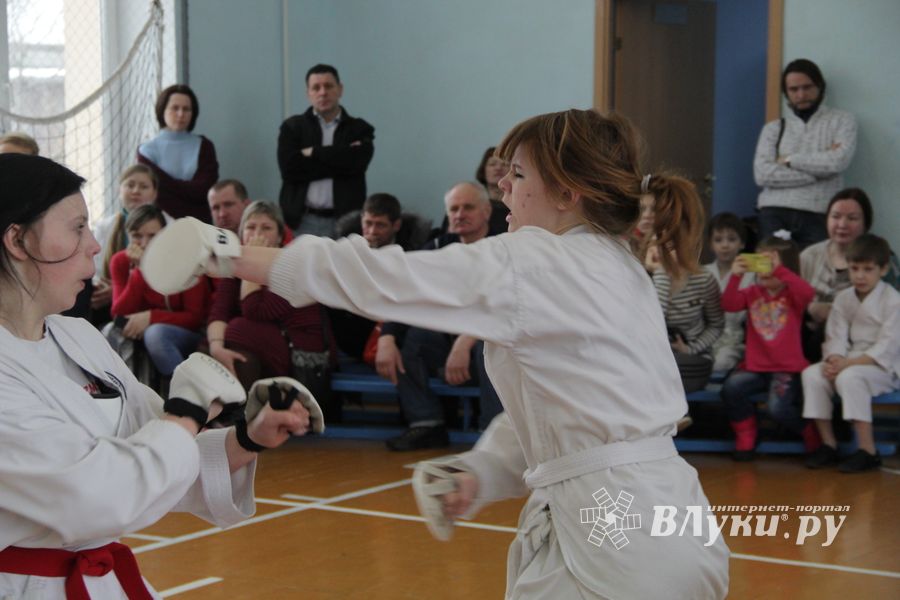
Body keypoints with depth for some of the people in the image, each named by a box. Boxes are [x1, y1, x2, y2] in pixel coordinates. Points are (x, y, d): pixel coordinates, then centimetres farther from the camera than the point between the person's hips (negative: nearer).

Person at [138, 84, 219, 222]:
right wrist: (189, 187, -6)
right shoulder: (147, 150, 7)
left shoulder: (204, 147, 8)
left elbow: (203, 190, -3)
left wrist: (166, 184, -3)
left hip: (198, 222, 1)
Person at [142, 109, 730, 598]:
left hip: (619, 544, -9)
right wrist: (479, 471, 3)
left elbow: (389, 280, -16)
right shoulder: (613, 268, 13)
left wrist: (236, 257, -10)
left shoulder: (542, 268, -16)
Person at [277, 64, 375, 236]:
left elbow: (355, 163, -9)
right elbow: (289, 169, -5)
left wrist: (314, 152, -4)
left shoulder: (359, 129, 10)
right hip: (302, 220, 1)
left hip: (346, 221, 0)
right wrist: (338, 162, -6)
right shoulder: (292, 127, 10)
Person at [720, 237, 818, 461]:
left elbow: (808, 292, -24)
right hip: (755, 366, 4)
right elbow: (729, 304, -6)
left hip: (787, 367, -4)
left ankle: (812, 435, 9)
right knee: (731, 388, -23)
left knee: (778, 407, -24)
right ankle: (745, 438, 0)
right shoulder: (752, 293, 10)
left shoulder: (792, 295, 0)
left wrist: (778, 270, -31)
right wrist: (735, 276, -21)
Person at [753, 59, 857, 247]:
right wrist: (818, 170, -2)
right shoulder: (774, 128, 15)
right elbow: (762, 174, 0)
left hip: (817, 217, -2)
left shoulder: (841, 121, 11)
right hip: (774, 215, 2)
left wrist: (789, 160, 1)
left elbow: (838, 161, -8)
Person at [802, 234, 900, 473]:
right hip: (849, 361, 6)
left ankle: (868, 451, -29)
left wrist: (848, 363, -25)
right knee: (812, 373, -19)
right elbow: (836, 337, 3)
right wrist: (833, 359, -21)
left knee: (849, 377, -35)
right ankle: (828, 444, -11)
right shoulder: (843, 298, 8)